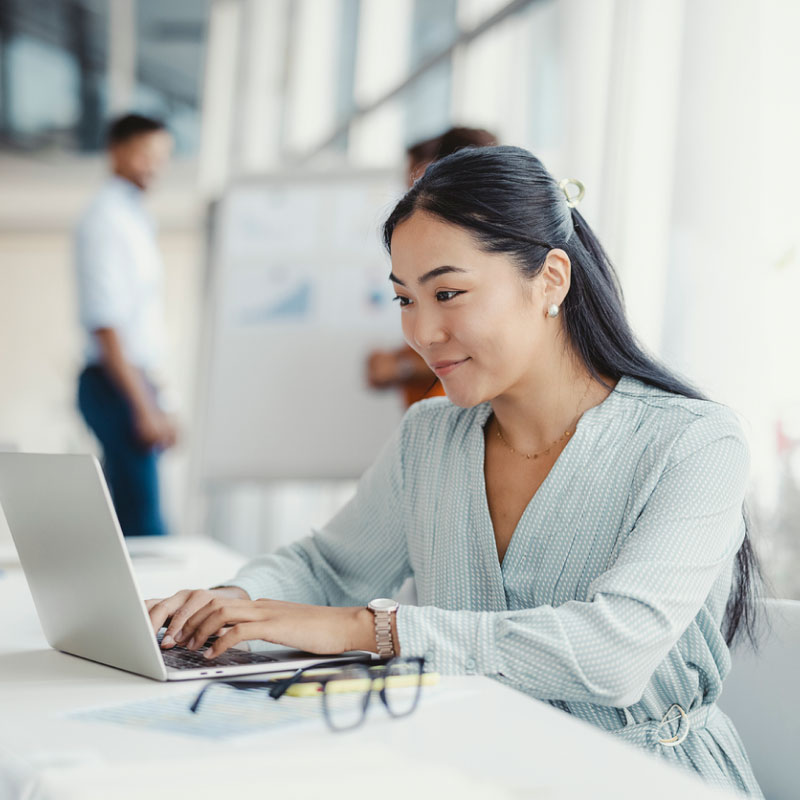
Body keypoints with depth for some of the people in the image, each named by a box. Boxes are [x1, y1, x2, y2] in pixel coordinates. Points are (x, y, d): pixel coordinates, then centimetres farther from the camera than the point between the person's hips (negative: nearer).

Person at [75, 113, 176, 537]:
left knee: (124, 515, 13)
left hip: (133, 379, 9)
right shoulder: (105, 219, -12)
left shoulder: (134, 217, 17)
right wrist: (144, 407, -21)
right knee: (143, 518, -10)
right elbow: (104, 324, -19)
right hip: (117, 385, -9)